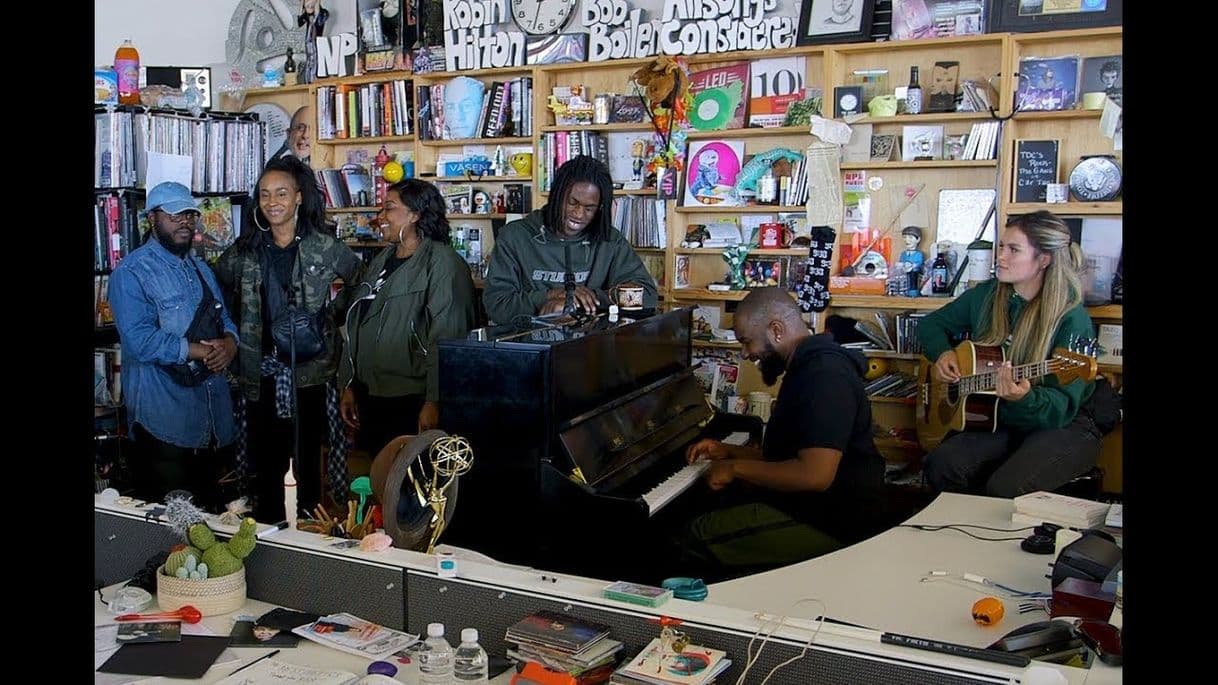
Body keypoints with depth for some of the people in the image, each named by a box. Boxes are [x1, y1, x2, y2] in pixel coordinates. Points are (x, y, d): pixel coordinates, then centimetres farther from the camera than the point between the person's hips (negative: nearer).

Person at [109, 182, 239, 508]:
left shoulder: (200, 268, 16)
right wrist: (198, 351, -16)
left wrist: (230, 341, -7)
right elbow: (139, 341, -21)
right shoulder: (132, 272, -10)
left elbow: (223, 317, 17)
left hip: (213, 409, 7)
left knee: (210, 506, 17)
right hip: (164, 417, -7)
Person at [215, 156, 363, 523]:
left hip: (310, 371, -2)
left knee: (308, 459, 6)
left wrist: (337, 316, 2)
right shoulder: (246, 250, 5)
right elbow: (218, 285, 19)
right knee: (266, 464, 6)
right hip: (262, 372, 2)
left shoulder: (323, 247, -2)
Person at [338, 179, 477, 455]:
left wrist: (434, 402, -22)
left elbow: (447, 337, -19)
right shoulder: (381, 261, 14)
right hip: (369, 397, 8)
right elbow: (357, 326, 18)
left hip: (411, 402, -8)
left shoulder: (442, 262, -12)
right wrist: (348, 385, 17)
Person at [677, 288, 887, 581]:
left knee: (695, 539, -16)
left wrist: (737, 467, -18)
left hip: (832, 526, -11)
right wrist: (728, 452, 12)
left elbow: (815, 475, -30)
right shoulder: (810, 366, 14)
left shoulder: (825, 374, -21)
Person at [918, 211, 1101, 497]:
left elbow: (1063, 408, -19)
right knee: (941, 466, -24)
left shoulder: (1071, 320, -15)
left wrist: (1024, 399, -40)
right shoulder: (986, 295, 2)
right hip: (997, 421, 5)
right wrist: (943, 352, -5)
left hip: (1062, 428, -5)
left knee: (1005, 489, -32)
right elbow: (932, 323, 17)